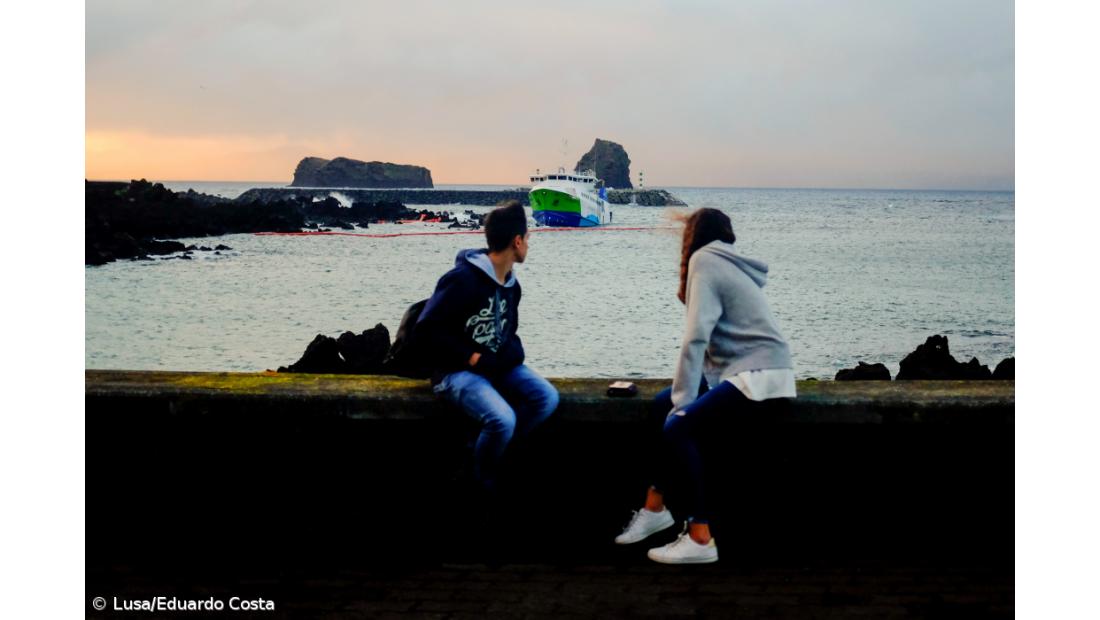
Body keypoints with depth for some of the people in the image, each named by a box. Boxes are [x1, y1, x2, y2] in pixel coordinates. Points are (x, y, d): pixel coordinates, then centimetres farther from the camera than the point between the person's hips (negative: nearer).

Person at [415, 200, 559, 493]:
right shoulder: (462, 279, -19)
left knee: (547, 398, -15)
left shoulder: (512, 285, 8)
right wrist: (473, 358, -19)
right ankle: (482, 482, -1)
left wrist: (513, 351, -1)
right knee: (503, 419, -30)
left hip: (497, 366, 8)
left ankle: (486, 448, -5)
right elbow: (427, 331, -20)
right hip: (458, 371, -8)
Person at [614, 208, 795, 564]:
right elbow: (712, 339, 12)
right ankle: (655, 507, 9)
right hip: (748, 370, 10)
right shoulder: (728, 264, 21)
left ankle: (700, 540, -19)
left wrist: (683, 398, -13)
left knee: (678, 426, -19)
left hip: (760, 376, -10)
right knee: (662, 405, 7)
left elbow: (696, 337, -14)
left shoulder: (704, 259, -6)